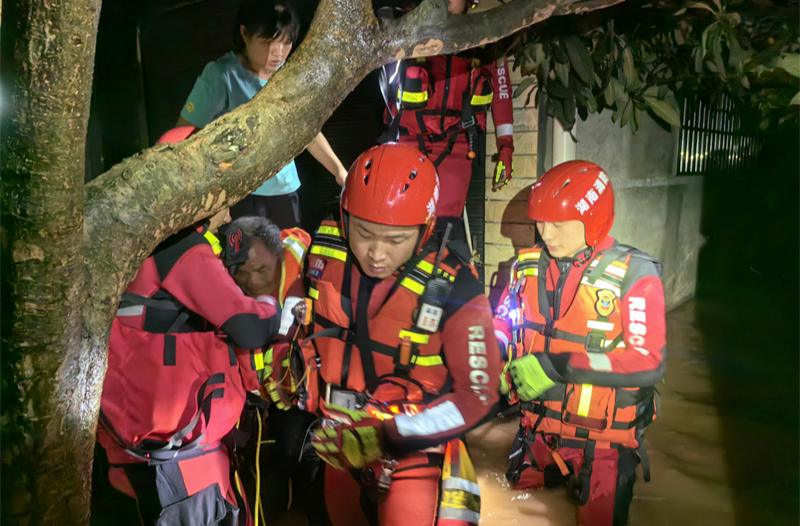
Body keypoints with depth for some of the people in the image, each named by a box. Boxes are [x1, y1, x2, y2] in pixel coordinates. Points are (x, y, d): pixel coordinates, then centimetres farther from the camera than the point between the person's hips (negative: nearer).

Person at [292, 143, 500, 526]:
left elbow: (477, 394, -18)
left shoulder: (453, 294, -23)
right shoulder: (322, 254, -12)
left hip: (414, 453, -4)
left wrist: (387, 437, -24)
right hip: (338, 444, 5)